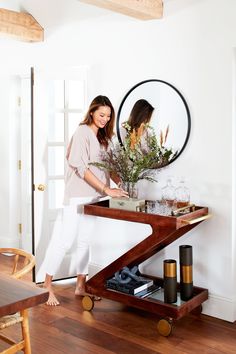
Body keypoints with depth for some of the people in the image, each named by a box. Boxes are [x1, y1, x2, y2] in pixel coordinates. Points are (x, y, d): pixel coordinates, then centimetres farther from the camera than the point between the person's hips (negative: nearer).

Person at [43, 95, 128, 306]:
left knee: (85, 241, 12)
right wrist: (106, 189, -22)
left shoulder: (102, 137, 14)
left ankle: (81, 286, 20)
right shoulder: (83, 132, -10)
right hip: (77, 195, -8)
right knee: (65, 240, -5)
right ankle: (47, 285, 7)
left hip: (93, 196, 8)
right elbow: (81, 167, -18)